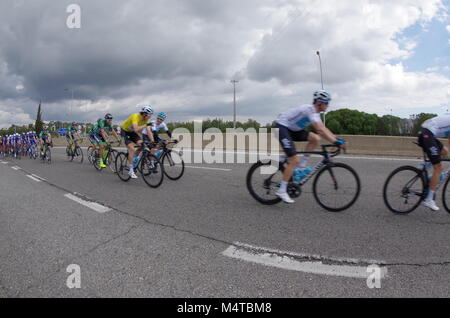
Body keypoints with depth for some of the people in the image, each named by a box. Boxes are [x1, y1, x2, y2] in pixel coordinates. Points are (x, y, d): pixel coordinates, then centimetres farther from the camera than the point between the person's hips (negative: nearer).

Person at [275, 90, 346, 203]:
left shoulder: (315, 112, 10)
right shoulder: (310, 109, -20)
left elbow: (324, 129, 13)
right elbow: (320, 130, -29)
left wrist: (337, 139, 3)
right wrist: (336, 142, -30)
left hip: (291, 129, 9)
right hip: (282, 127, -9)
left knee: (315, 138, -3)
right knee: (294, 160, -16)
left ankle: (301, 166, 3)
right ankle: (281, 191, -8)